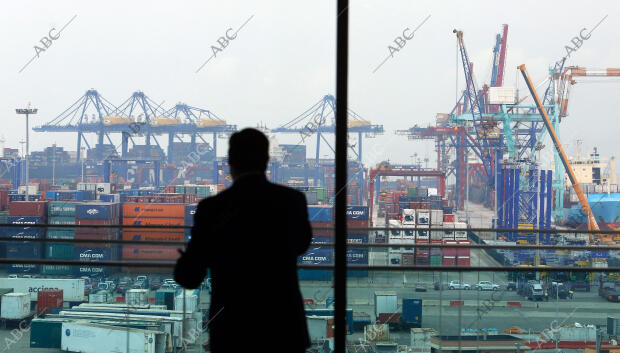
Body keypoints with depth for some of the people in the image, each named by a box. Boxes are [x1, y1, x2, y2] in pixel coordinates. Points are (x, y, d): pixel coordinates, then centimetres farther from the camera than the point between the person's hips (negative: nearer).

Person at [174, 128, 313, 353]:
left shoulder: (212, 208, -9)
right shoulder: (293, 200, -2)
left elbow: (190, 277, -2)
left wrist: (185, 263, 21)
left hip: (233, 334, -1)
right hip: (285, 329, 1)